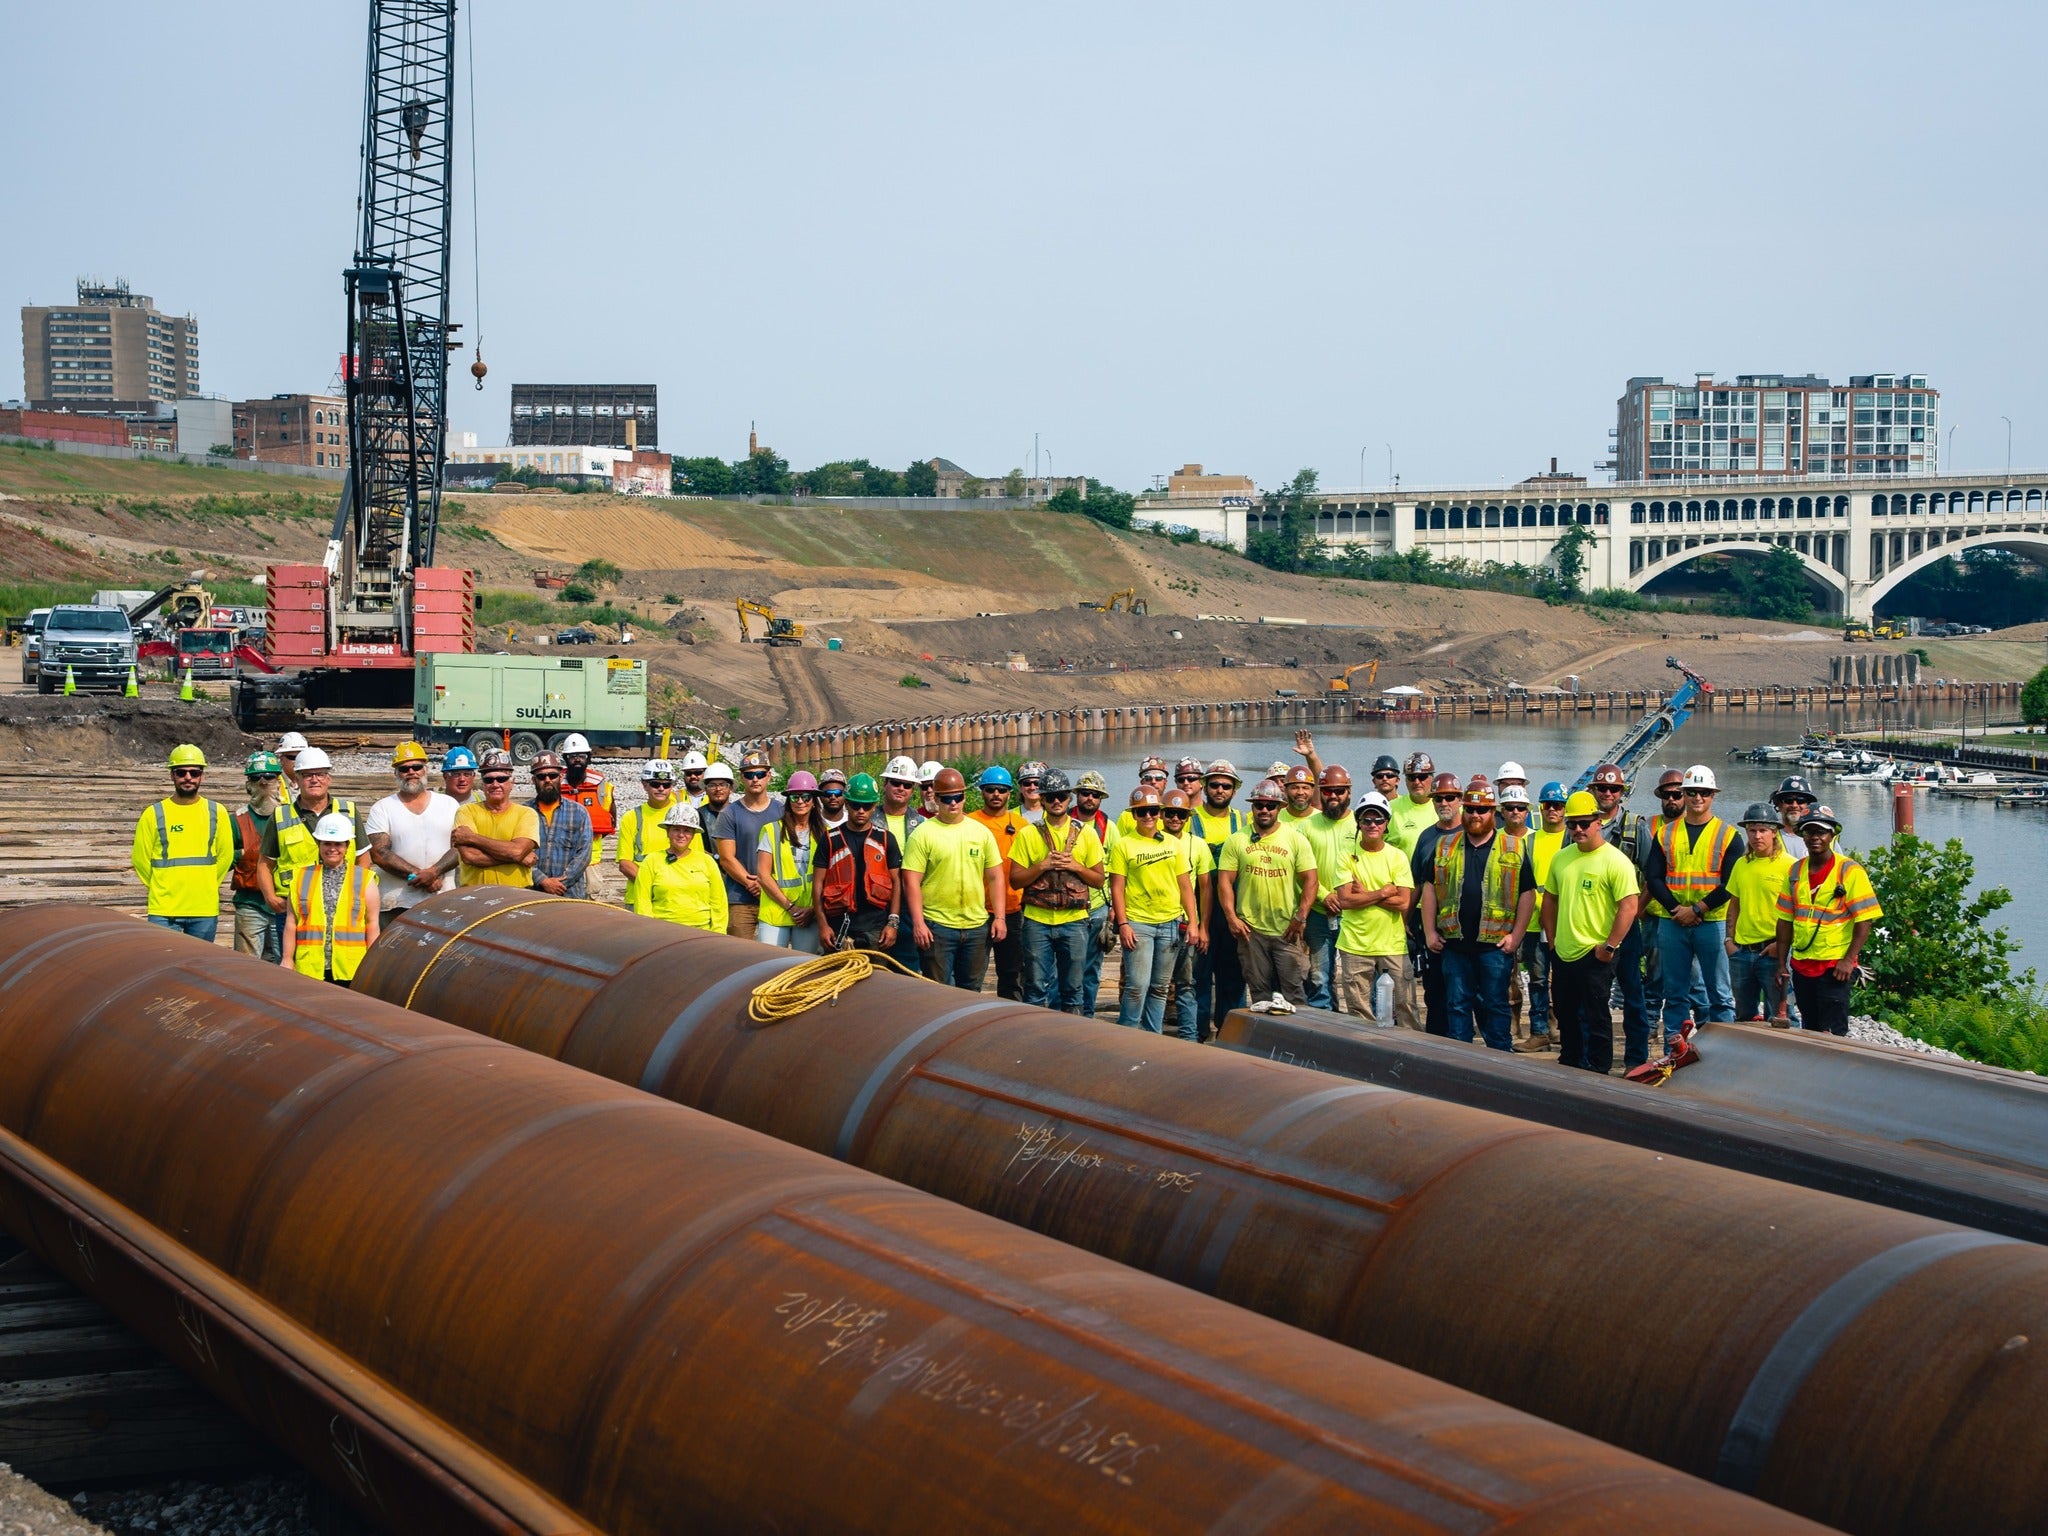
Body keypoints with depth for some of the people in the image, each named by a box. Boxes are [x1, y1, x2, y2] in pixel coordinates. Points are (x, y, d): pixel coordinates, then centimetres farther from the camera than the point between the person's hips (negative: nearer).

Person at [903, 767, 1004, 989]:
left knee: (971, 992, 13)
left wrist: (999, 917, 4)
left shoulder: (981, 831, 8)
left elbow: (995, 877, 11)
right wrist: (918, 922, -15)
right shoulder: (923, 834, -5)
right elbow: (911, 881, -8)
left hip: (977, 926, 4)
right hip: (937, 927, -4)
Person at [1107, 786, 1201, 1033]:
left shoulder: (1173, 844, 9)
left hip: (1171, 923, 4)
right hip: (1137, 923, -4)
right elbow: (1117, 888, -3)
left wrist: (1193, 921, 5)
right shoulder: (1124, 846, -1)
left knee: (1160, 988, 9)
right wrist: (1122, 924, -11)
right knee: (1137, 986, -10)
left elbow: (1185, 885, 11)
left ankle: (1153, 1038, 17)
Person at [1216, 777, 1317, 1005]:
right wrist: (1231, 917, -7)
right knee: (1259, 994, 8)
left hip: (1287, 930, -1)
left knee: (1294, 993, -4)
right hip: (1251, 930, 1)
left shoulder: (1296, 840, 2)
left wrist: (1301, 918, -10)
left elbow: (1309, 880, -1)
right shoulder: (1237, 841, 5)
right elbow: (1225, 881, 3)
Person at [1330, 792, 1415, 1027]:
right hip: (1355, 944, 0)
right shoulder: (1348, 857, 2)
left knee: (1405, 1005, -1)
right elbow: (1344, 900, -9)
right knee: (1359, 1011, 4)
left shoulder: (1397, 857, 2)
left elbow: (1404, 902, -7)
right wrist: (1383, 892, -9)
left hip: (1393, 945, 0)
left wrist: (1365, 894, -8)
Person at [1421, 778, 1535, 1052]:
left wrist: (1516, 935, -6)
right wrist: (1429, 932, 4)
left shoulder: (1514, 848, 3)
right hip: (1454, 943, 3)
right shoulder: (1445, 847, 12)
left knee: (1495, 1004, 2)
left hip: (1495, 944, -3)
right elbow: (1430, 888, 12)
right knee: (1457, 1004, 7)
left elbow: (1527, 893, 1)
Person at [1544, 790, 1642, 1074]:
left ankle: (1598, 1072, 8)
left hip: (1595, 955, -7)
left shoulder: (1615, 861, -12)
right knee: (1566, 1015, 17)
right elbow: (1550, 898, 19)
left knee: (1596, 1017, 0)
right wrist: (1551, 939, 12)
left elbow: (1629, 906, -16)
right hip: (1563, 953, 7)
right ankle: (1569, 1065, 31)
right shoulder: (1561, 858, 9)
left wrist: (1609, 946, -17)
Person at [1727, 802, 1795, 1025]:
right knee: (1744, 1017, 14)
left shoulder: (1789, 865, -8)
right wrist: (1729, 938, 8)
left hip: (1772, 951, -6)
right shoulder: (1741, 864, 11)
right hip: (1741, 951, 6)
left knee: (1778, 1017, -1)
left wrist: (1781, 943, -16)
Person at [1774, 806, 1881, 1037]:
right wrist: (1782, 963, 9)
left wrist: (1848, 960, -18)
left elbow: (1865, 920, -10)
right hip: (1801, 964, 6)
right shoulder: (1796, 871, 9)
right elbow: (1786, 919, 13)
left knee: (1832, 1032, -9)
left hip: (1834, 966, -6)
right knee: (1809, 1029, 12)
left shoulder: (1850, 871, -7)